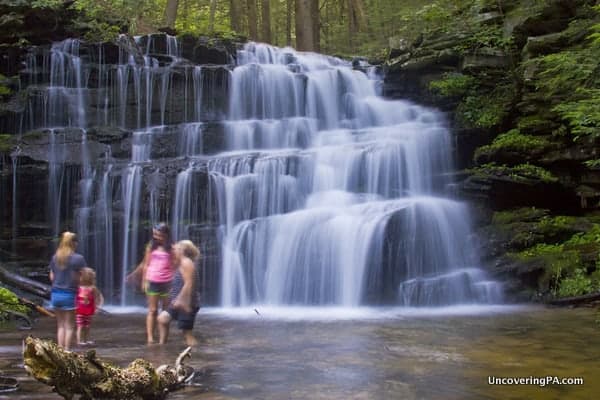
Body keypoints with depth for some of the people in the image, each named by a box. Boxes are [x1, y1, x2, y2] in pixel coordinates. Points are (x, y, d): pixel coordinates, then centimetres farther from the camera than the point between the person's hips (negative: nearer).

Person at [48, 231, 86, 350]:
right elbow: (79, 278, -10)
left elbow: (52, 277, 8)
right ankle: (66, 351, 5)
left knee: (60, 325, 13)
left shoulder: (55, 257, 6)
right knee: (69, 326, 5)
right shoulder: (78, 258, -10)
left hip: (55, 293, 5)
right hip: (69, 294, -5)